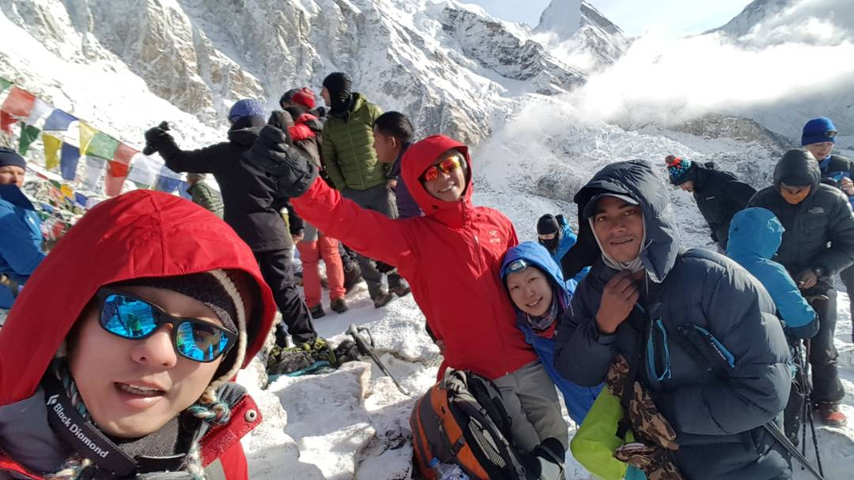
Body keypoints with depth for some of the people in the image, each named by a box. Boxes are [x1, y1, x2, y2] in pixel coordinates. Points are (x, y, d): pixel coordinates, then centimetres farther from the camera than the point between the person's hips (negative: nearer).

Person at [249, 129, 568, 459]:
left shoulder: (497, 223, 3)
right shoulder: (413, 237, -9)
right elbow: (350, 222, -26)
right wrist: (300, 181, -43)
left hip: (528, 364, 4)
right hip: (478, 379, -4)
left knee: (556, 445, 16)